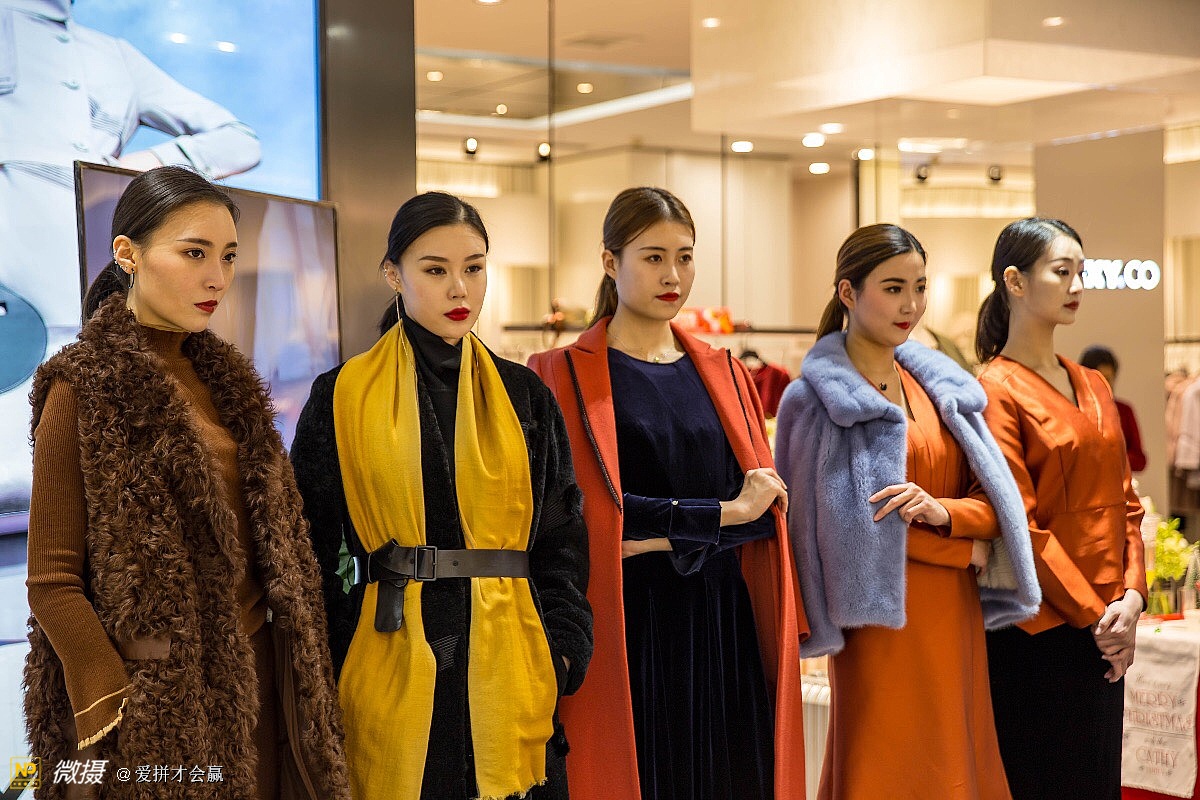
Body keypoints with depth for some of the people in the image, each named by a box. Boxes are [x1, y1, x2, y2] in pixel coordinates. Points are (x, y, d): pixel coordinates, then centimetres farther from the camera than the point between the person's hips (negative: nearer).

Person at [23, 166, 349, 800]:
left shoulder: (225, 378, 9)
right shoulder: (86, 389, -10)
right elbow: (52, 582, -11)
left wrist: (301, 672, 6)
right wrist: (115, 719, -15)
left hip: (254, 672, 6)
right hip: (163, 696, -6)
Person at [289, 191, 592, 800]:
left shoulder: (524, 397, 8)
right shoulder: (341, 398, 3)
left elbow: (562, 540, 8)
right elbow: (312, 550, 3)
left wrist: (562, 653, -4)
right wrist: (324, 675, -3)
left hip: (507, 671, 2)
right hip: (389, 671, -1)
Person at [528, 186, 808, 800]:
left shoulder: (722, 373, 11)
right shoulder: (563, 375, -1)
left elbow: (766, 508, 3)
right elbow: (591, 509, -11)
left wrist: (669, 538, -13)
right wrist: (721, 514, -9)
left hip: (724, 627, 4)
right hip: (624, 631, -4)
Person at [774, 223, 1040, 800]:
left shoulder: (943, 386, 11)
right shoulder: (816, 398, -5)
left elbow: (994, 501, 7)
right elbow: (842, 525, -10)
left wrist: (943, 510, -15)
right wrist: (963, 547, -8)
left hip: (954, 622, 5)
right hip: (883, 627, -5)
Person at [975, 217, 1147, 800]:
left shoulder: (1093, 387, 13)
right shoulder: (996, 390, -10)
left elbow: (1124, 501, 12)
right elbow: (1019, 524, -15)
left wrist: (1132, 595, -2)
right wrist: (1094, 614, -13)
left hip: (1105, 633, 7)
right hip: (1038, 632, -7)